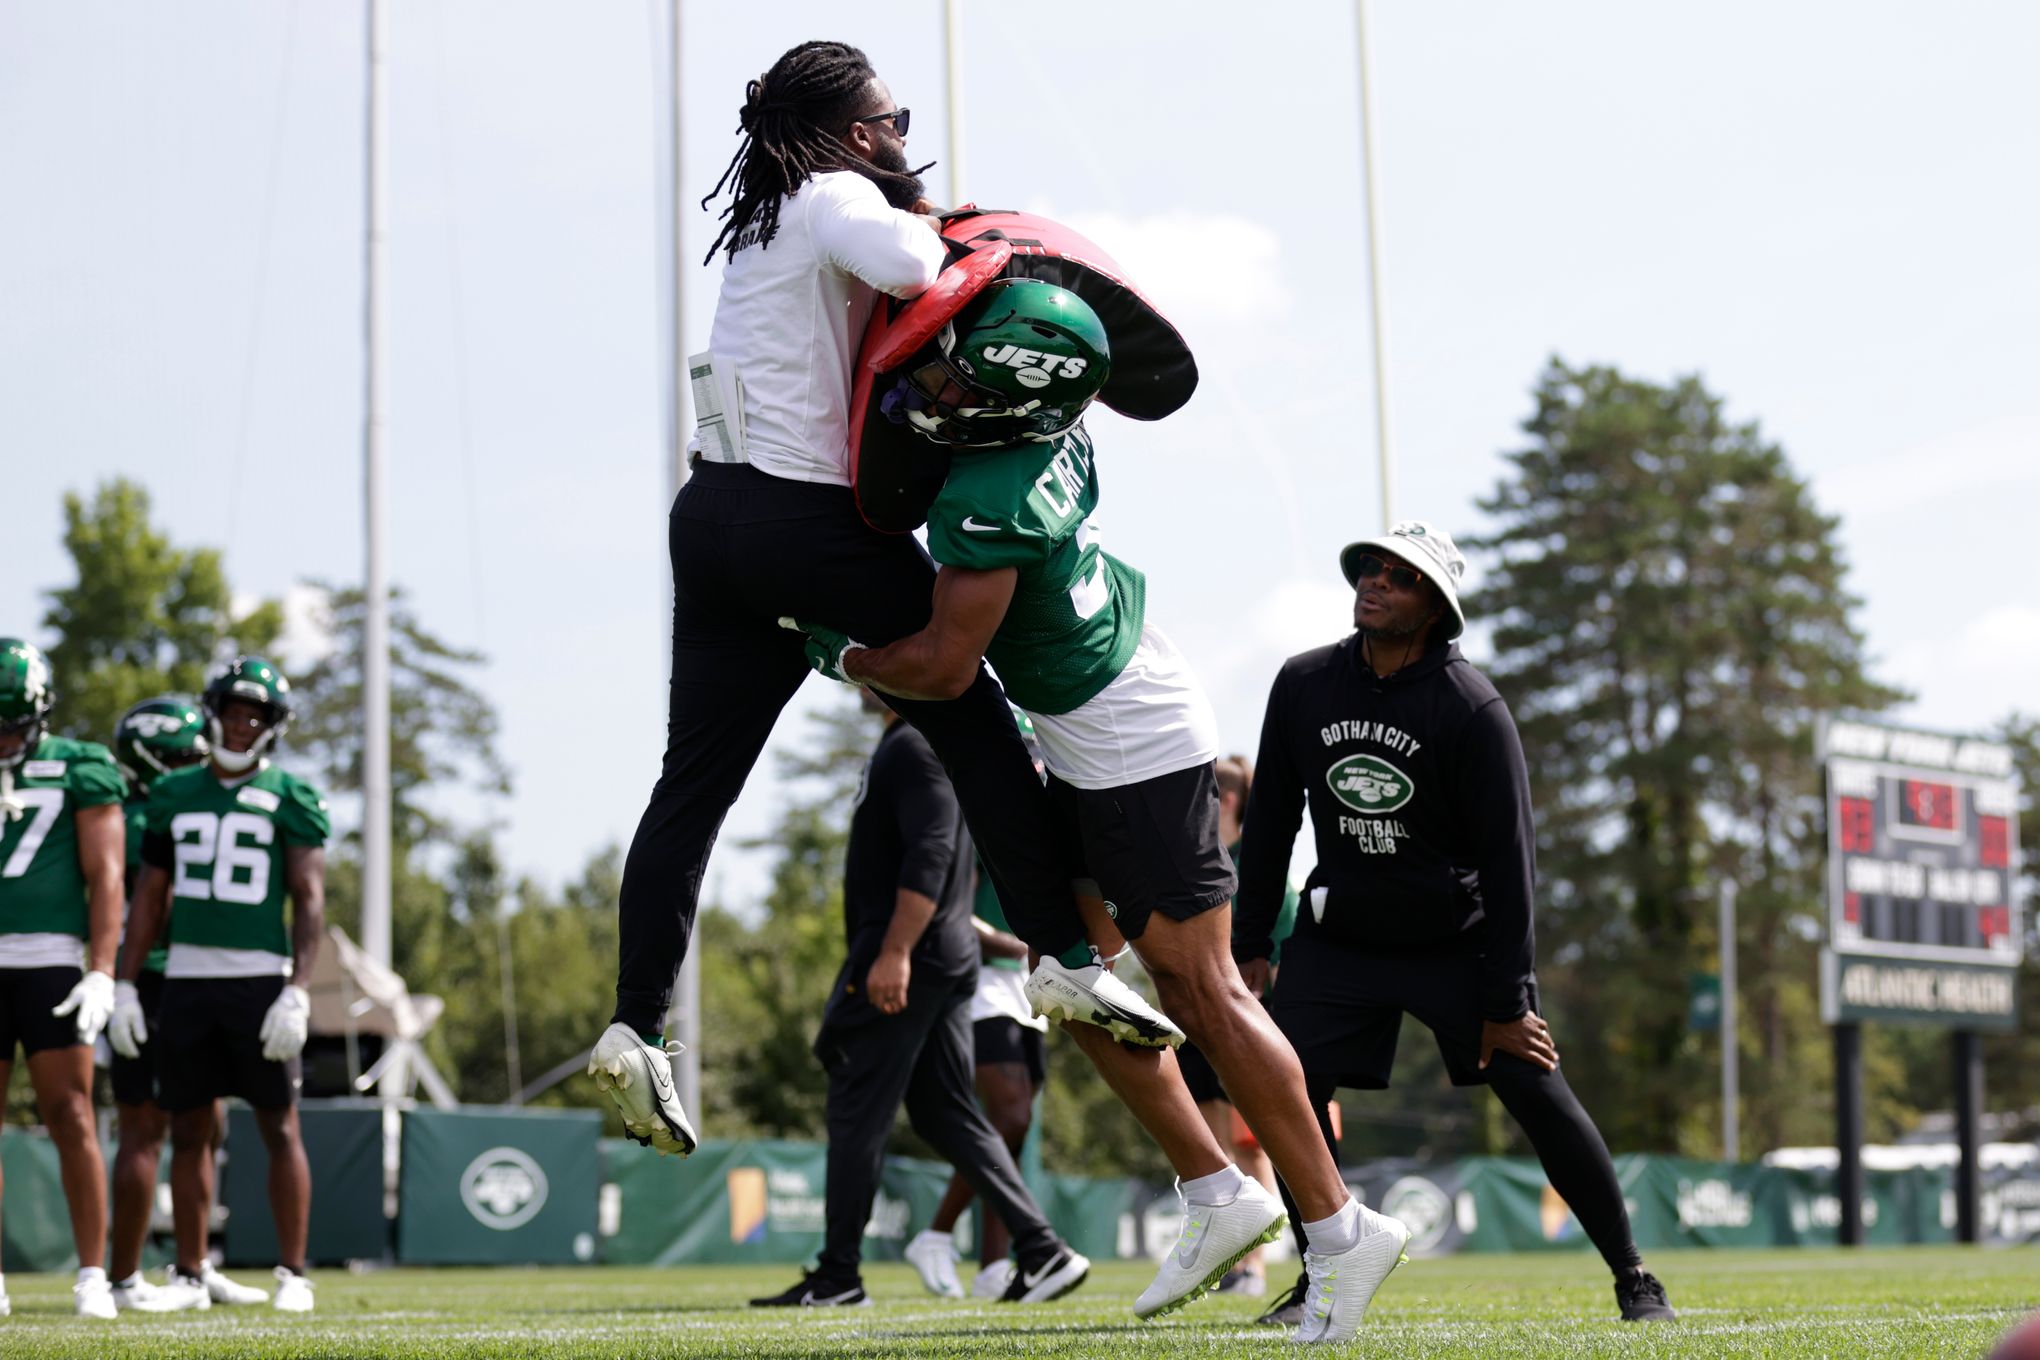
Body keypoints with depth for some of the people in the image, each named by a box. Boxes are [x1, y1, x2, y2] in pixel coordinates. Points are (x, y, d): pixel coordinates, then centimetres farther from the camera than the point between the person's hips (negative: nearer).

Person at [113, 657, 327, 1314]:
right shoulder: (174, 794, 11)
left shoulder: (288, 799, 1)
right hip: (186, 980, 3)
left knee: (279, 1127, -1)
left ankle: (293, 1273, 4)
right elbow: (149, 900, 14)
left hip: (260, 979, -3)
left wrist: (297, 993, -14)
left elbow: (309, 901, -4)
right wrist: (125, 986, 8)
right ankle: (190, 1274, 14)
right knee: (188, 1130, 7)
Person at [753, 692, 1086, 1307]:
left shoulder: (915, 746, -11)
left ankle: (837, 1275, 1)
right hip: (947, 960, 10)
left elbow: (929, 854, -22)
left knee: (855, 1111, -4)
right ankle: (1043, 1250, 4)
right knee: (945, 1113, 10)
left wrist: (894, 952, -27)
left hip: (906, 964, -10)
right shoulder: (902, 745, 21)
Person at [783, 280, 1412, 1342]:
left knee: (1202, 988, -5)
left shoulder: (992, 499, -28)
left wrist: (841, 656, -3)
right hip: (1093, 752, 10)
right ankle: (1217, 1195, 17)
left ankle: (1339, 1228, 2)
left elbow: (944, 668, -21)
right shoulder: (1050, 430, -4)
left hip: (1138, 755, -10)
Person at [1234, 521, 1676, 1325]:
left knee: (1534, 1090, -9)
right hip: (1340, 936, 3)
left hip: (1458, 938, -3)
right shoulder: (1303, 685, -5)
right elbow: (1271, 816, 6)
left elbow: (1509, 859, -16)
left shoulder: (1471, 709, -17)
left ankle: (1632, 1278, 4)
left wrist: (1504, 1002, -18)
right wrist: (1251, 941, 5)